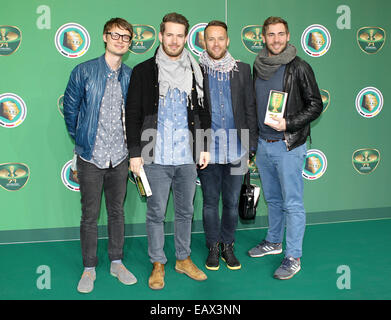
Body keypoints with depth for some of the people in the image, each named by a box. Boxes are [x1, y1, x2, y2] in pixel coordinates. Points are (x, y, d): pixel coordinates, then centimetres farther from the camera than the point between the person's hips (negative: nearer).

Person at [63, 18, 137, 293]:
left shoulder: (131, 76, 3)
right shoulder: (84, 71, -4)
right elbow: (70, 108, 3)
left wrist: (129, 142, 9)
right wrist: (80, 139, 6)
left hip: (119, 157, 3)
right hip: (91, 156, -2)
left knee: (117, 211, 13)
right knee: (90, 215, 6)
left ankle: (117, 262, 29)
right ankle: (89, 268, 22)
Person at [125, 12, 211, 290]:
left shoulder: (195, 72, 10)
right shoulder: (144, 71, 1)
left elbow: (204, 113, 15)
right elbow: (133, 115, 0)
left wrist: (205, 147, 9)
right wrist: (135, 153, -5)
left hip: (188, 157, 3)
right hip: (156, 158, -3)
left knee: (186, 210, 13)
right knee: (156, 213, 5)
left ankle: (183, 259, 30)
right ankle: (158, 264, 21)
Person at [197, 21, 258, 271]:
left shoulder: (242, 70, 6)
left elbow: (250, 109, 8)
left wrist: (251, 146, 3)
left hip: (236, 151, 1)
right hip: (208, 151, -1)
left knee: (232, 202, 11)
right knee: (210, 201, 10)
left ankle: (228, 246, 29)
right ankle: (213, 247, 28)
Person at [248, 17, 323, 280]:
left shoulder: (299, 67, -7)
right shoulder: (259, 67, 9)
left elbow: (316, 105, -6)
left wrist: (288, 124, -18)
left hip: (289, 146, -6)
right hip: (263, 144, 6)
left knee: (292, 203, -1)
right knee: (272, 199, 18)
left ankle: (293, 257, 9)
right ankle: (274, 242, 35)